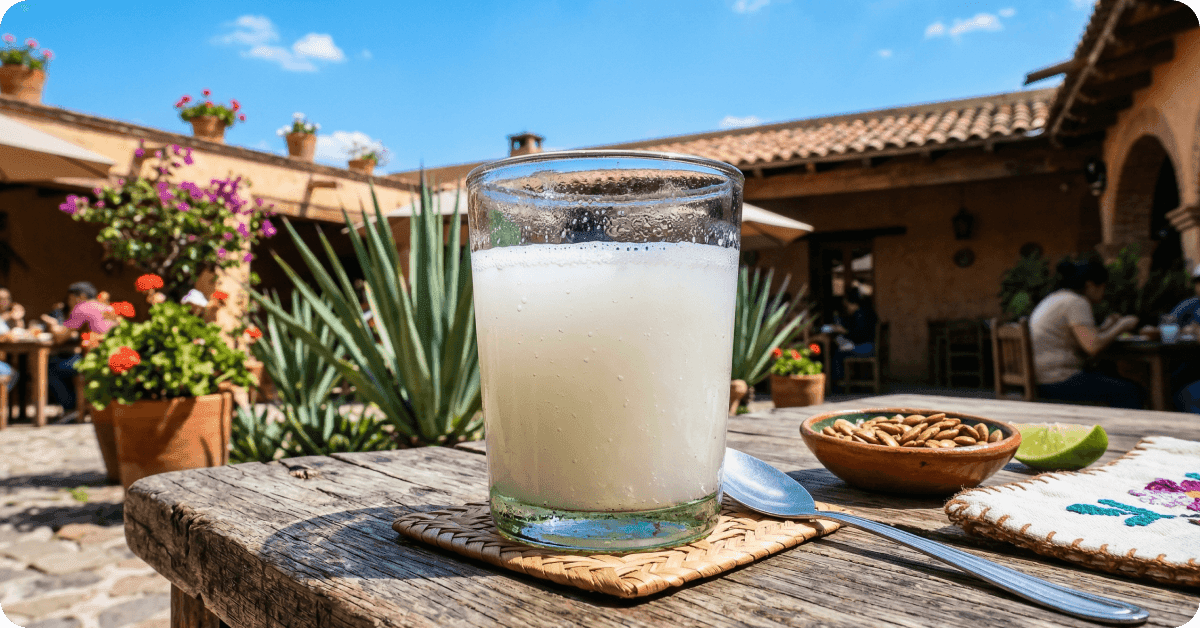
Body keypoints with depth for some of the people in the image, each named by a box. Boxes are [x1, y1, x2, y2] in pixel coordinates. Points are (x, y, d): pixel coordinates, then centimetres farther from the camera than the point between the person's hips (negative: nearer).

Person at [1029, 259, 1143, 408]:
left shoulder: (1054, 299, 18)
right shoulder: (1077, 303, -11)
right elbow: (1093, 347, -19)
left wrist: (1105, 328, 17)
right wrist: (1121, 327, -4)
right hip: (1059, 381, -10)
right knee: (1130, 393, -4)